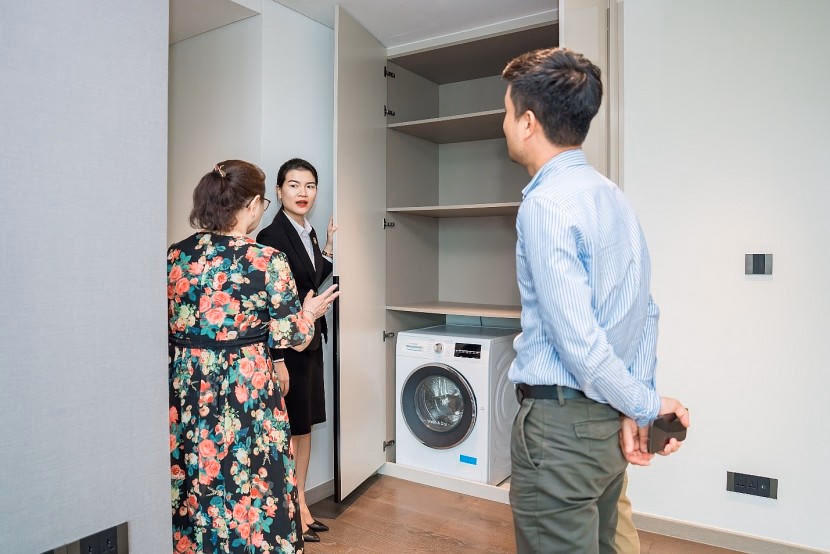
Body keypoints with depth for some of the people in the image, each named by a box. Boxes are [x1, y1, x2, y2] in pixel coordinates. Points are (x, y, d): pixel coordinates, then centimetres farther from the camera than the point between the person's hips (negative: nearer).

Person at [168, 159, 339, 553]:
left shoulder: (176, 255, 0)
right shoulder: (267, 262, -14)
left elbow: (165, 326, 9)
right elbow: (295, 338, -10)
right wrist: (309, 313, 10)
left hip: (185, 391, 5)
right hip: (244, 393, -5)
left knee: (190, 495, 20)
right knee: (250, 496, 13)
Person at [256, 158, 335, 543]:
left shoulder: (309, 232, 10)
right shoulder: (272, 237, -16)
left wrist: (329, 249, 8)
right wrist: (278, 362, -21)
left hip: (311, 342, 9)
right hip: (286, 347, -8)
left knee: (305, 425, 17)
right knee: (289, 430, 5)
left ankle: (301, 505, 32)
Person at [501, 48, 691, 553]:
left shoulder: (546, 204, -19)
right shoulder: (612, 194, 9)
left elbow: (577, 339, -22)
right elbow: (647, 313, 9)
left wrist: (644, 403, -8)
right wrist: (638, 409, 5)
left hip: (559, 422, -9)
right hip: (608, 419, 9)